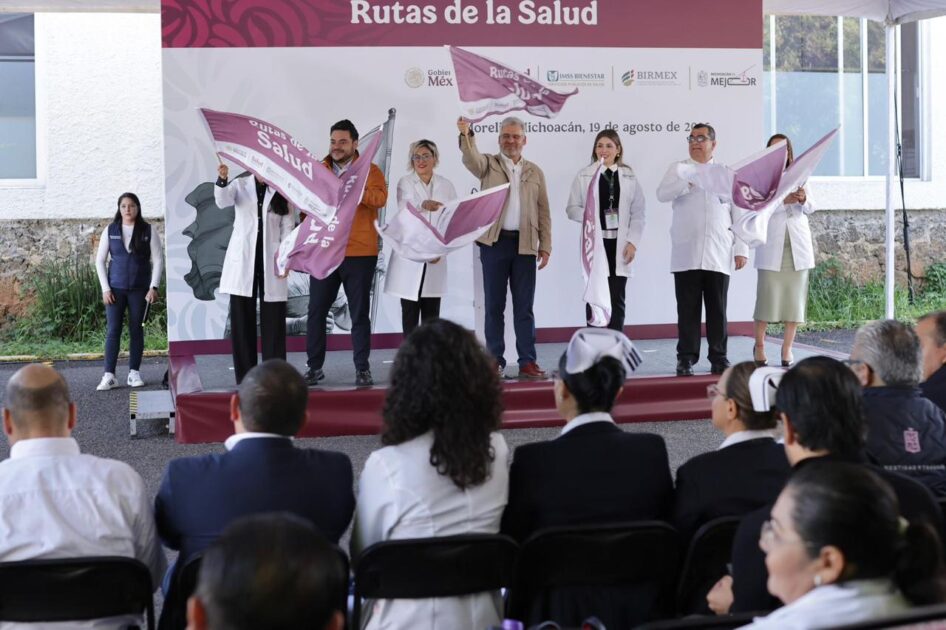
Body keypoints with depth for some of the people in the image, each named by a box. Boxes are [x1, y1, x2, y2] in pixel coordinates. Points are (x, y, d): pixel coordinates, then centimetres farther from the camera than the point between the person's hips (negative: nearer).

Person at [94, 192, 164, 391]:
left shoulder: (149, 231, 0)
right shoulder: (110, 230, 4)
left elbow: (158, 260, 0)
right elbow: (100, 260, 6)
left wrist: (153, 287, -8)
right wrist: (105, 288, -2)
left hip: (139, 288, 0)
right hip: (116, 288, 1)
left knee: (137, 330, 4)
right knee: (113, 330, -3)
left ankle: (134, 372, 12)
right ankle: (109, 375, -4)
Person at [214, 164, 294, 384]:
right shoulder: (240, 185, 6)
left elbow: (287, 226, 6)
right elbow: (222, 201, -14)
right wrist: (222, 180, -32)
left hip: (271, 261, 0)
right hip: (242, 260, 0)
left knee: (273, 320, 0)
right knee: (241, 319, 1)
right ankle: (245, 377, 7)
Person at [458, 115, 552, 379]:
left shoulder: (535, 172, 13)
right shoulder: (488, 165, 7)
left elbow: (544, 212, 11)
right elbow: (471, 158, -16)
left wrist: (545, 246, 4)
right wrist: (466, 136, -36)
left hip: (525, 245, 1)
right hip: (494, 242, -1)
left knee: (524, 306, 2)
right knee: (494, 305, 3)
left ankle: (527, 361, 4)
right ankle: (495, 360, 9)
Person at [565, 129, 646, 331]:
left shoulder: (629, 177, 6)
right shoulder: (584, 176, 3)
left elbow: (638, 213, 5)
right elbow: (571, 208, 3)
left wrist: (633, 242, -5)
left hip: (619, 244, 1)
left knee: (617, 298, 3)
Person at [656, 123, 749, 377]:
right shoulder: (679, 169, 10)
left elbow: (739, 214, 11)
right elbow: (662, 194, -9)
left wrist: (741, 249, 4)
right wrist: (687, 181, -25)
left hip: (718, 256, 1)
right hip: (686, 255, -1)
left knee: (717, 309, 3)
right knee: (688, 309, 0)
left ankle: (719, 358, 10)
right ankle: (686, 359, 5)